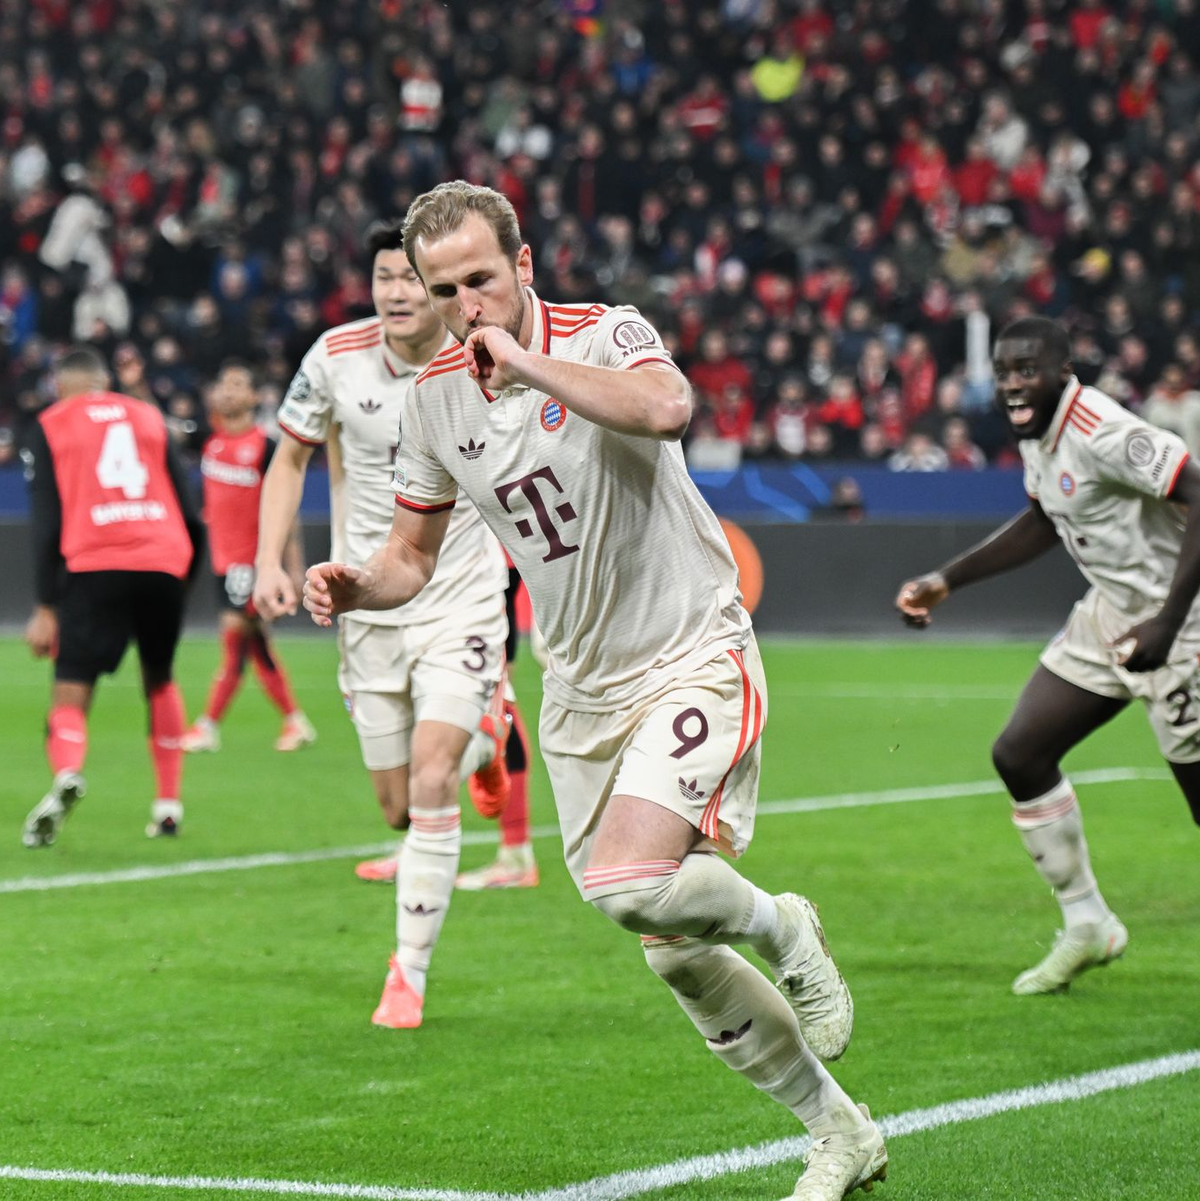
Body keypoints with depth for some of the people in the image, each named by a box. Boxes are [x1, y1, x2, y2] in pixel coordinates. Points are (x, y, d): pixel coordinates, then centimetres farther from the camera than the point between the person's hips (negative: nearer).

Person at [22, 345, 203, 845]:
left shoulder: (50, 426, 11)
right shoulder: (148, 417, 20)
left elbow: (47, 523, 4)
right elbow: (187, 509, 17)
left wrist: (45, 607, 3)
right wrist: (189, 570, 29)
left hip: (94, 565, -3)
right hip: (163, 560, 3)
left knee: (70, 695, -4)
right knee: (159, 679, 24)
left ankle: (67, 774, -35)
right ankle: (169, 804, 23)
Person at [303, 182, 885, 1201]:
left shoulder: (607, 335, -15)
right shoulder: (434, 400, 2)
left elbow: (666, 407, -38)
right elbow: (413, 556, 12)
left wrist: (526, 361, -32)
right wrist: (356, 586, -9)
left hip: (694, 660, -6)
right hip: (585, 691, 6)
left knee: (629, 884, -27)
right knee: (672, 955, 6)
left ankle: (780, 926, 6)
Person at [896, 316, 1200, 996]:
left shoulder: (1102, 434, -25)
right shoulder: (1037, 433, 4)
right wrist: (947, 581, 19)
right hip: (1109, 614, 9)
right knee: (1021, 754, 7)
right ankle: (1087, 927, 19)